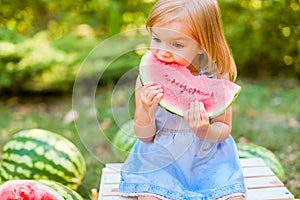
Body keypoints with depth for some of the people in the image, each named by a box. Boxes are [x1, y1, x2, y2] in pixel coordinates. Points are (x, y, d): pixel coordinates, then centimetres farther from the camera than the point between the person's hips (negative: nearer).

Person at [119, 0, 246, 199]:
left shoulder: (217, 77, -13)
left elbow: (224, 129, -5)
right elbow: (144, 137, -7)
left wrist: (205, 131, -28)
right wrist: (146, 111, -28)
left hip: (208, 158, 1)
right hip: (158, 158, 0)